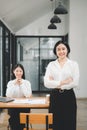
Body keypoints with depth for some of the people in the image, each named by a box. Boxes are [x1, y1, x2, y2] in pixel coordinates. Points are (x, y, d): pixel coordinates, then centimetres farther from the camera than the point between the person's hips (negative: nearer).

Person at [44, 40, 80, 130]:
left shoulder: (74, 64, 2)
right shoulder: (51, 64, 5)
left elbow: (75, 83, -8)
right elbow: (46, 83, -6)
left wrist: (56, 84, -9)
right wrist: (62, 82, -15)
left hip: (68, 96, -1)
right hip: (55, 97, 1)